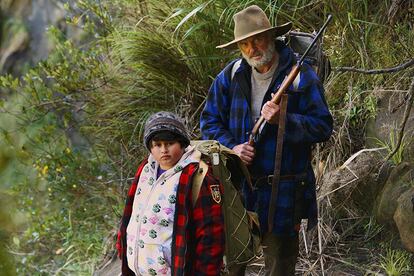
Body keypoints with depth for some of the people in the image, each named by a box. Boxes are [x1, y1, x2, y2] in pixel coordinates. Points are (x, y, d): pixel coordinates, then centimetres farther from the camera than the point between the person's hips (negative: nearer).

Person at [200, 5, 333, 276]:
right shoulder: (231, 75, 3)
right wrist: (231, 147, -9)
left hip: (283, 192, -3)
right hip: (238, 185, 4)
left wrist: (283, 120, -24)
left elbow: (323, 126, -9)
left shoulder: (302, 75, -9)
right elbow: (210, 120, 9)